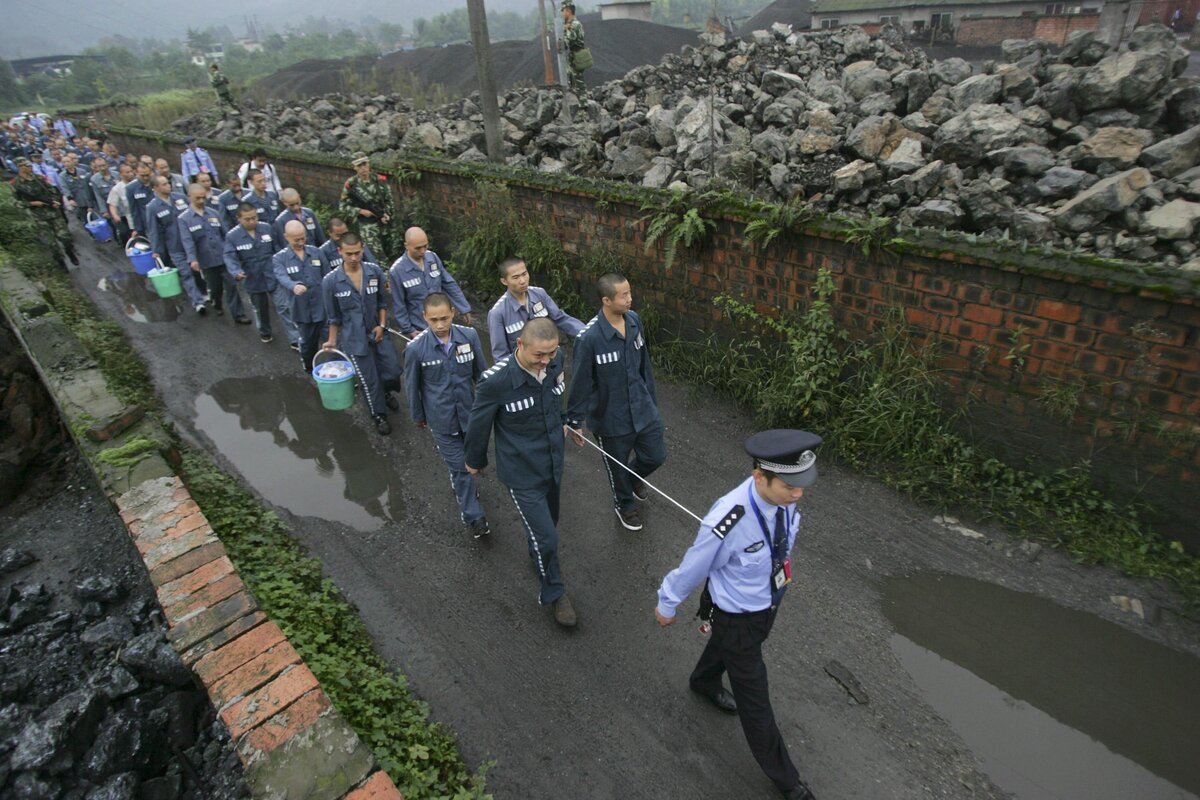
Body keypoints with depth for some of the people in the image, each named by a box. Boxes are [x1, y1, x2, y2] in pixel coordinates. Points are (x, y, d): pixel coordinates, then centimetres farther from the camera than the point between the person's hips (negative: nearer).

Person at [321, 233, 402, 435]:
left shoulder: (375, 271, -8)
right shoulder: (330, 281, -13)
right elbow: (334, 316, -1)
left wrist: (382, 325, -5)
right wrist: (332, 340, 4)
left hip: (378, 332, 2)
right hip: (354, 339, -2)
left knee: (393, 370, 4)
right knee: (369, 381, 7)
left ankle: (386, 392, 41)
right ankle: (379, 415, 31)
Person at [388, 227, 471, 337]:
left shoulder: (432, 257, -8)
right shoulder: (396, 271, -19)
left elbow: (449, 284, 1)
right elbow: (398, 305, -11)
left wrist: (464, 308, 3)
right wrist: (408, 329, -7)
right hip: (420, 328, -4)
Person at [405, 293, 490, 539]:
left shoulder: (469, 336, -15)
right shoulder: (416, 348, -20)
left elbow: (481, 373, 0)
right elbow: (412, 386, -4)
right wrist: (418, 416, 7)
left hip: (469, 412, 3)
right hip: (441, 418, -3)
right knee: (459, 466, 4)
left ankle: (462, 487, 54)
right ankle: (473, 515, 21)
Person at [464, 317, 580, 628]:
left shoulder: (556, 359, -15)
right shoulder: (495, 381, -30)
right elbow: (478, 424, -12)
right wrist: (475, 460, 4)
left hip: (554, 462, 5)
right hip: (523, 472, -5)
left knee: (548, 521, 27)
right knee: (546, 537, 2)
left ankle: (538, 554, 59)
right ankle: (554, 593, 30)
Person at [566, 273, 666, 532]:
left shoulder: (634, 320, -8)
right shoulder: (589, 338, -27)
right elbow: (580, 382, -16)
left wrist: (652, 398, 15)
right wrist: (575, 421, -8)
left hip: (643, 409, 5)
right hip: (611, 417, -4)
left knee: (656, 456, 18)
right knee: (618, 467, 18)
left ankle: (634, 477, 53)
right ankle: (625, 505, 49)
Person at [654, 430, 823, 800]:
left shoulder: (783, 496, -24)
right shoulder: (728, 522, -42)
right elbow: (692, 568, -23)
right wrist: (667, 605, -5)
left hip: (767, 604, 6)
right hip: (736, 617, -6)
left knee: (725, 645, 36)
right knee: (754, 698, 16)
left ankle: (704, 683, 69)